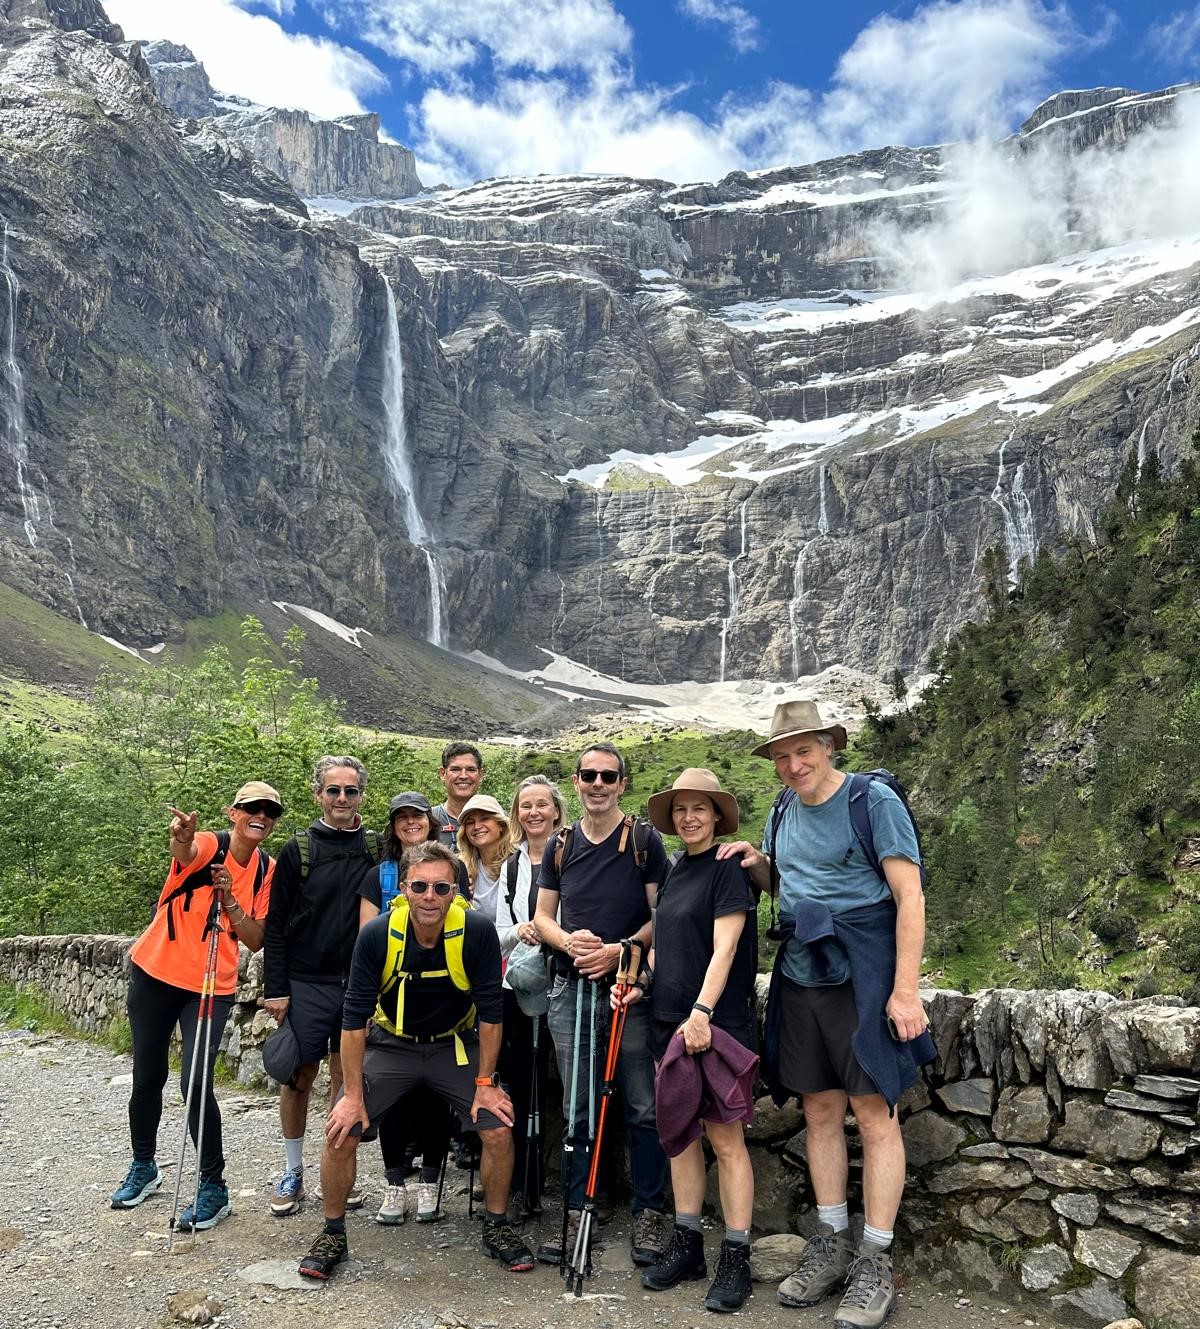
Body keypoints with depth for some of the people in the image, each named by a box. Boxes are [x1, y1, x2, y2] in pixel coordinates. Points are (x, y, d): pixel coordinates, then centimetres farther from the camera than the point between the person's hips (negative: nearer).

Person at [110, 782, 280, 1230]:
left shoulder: (268, 870, -3)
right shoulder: (207, 845, -15)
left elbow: (256, 942, -4)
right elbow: (186, 852, -41)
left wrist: (230, 901, -20)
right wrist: (181, 836, -65)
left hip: (213, 988, 1)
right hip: (155, 974, -1)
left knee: (196, 1083, -10)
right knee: (147, 1077, 13)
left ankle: (214, 1188, 5)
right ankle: (143, 1167, 36)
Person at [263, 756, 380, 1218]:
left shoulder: (377, 849, 4)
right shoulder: (298, 850, -2)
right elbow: (275, 925, -2)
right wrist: (275, 988, -6)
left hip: (358, 983, 2)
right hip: (306, 984, -2)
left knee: (347, 1079, 9)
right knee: (298, 1078, 5)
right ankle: (292, 1173, 21)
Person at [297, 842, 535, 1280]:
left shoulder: (477, 931, -25)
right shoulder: (377, 934, -24)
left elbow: (490, 1011, -15)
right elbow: (355, 1017, -16)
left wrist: (485, 1083, -11)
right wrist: (353, 1095, -15)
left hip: (455, 1046, 0)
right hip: (391, 1044, 0)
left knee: (499, 1128, -11)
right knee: (340, 1131, -10)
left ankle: (496, 1227, 15)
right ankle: (332, 1234, 14)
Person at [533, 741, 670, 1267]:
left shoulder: (644, 840, -1)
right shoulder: (560, 845, 10)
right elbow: (543, 917, 13)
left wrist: (619, 949, -17)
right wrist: (568, 940, -8)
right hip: (570, 987, 3)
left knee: (643, 1108, 2)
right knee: (577, 1109, 10)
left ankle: (649, 1213, 16)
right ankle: (577, 1213, 20)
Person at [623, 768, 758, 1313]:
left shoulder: (728, 868, -8)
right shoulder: (673, 871, 13)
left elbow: (724, 948, -16)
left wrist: (702, 1012, -24)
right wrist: (640, 982, 5)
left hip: (717, 1023, -7)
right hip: (668, 1021, 7)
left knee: (724, 1138, -1)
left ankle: (736, 1260, 9)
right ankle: (687, 1245, 24)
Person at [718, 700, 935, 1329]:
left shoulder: (874, 800, -9)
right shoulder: (782, 812, 11)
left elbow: (910, 894, -12)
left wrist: (905, 989, -17)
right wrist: (757, 863, 1)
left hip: (864, 976, -6)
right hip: (800, 974, 6)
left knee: (874, 1112, -1)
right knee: (820, 1111, 11)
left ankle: (874, 1262, 11)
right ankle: (832, 1246, 24)